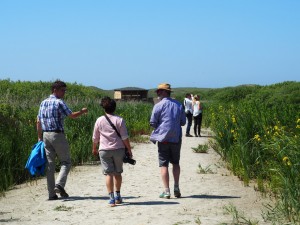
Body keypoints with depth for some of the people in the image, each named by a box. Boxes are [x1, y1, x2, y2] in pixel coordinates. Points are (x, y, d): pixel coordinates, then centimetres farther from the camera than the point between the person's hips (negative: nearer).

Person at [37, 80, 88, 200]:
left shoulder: (43, 103, 13)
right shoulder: (59, 102, -9)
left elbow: (38, 121, 14)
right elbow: (72, 115, -12)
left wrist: (39, 137, 18)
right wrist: (82, 112, 6)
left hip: (45, 135, 7)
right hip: (57, 135, -7)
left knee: (50, 164, 7)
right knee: (65, 162, 4)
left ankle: (51, 193, 6)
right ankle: (59, 185, -16)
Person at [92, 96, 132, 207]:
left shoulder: (99, 120, 0)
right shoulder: (119, 120, -3)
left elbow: (95, 138, 8)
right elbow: (125, 137, -5)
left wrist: (94, 149, 24)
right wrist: (129, 150, 5)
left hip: (104, 150, -1)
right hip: (118, 149, 1)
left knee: (108, 174, -2)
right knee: (117, 173, 15)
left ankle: (111, 198, -10)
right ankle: (117, 196, 22)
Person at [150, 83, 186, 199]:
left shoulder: (159, 105, -8)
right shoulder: (179, 105, 6)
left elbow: (153, 123, -6)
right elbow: (183, 122, 11)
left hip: (163, 138, -4)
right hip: (176, 138, 4)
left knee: (164, 164, 1)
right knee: (175, 163, 18)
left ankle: (166, 191, -1)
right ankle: (176, 188, 15)